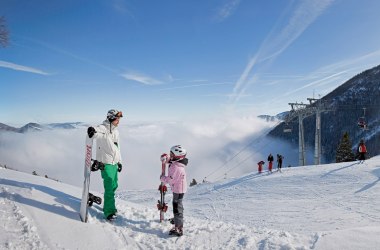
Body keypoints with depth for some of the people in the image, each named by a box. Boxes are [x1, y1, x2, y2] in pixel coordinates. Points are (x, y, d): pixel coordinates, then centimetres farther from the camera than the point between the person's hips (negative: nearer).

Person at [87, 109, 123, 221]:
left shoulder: (115, 131, 13)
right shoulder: (103, 129, -12)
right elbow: (97, 132, -35)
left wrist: (119, 161, 21)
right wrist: (93, 131, -59)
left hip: (114, 163, 8)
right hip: (106, 164, -8)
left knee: (114, 186, 17)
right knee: (109, 188, -6)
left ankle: (108, 206, 35)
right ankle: (109, 212, 4)